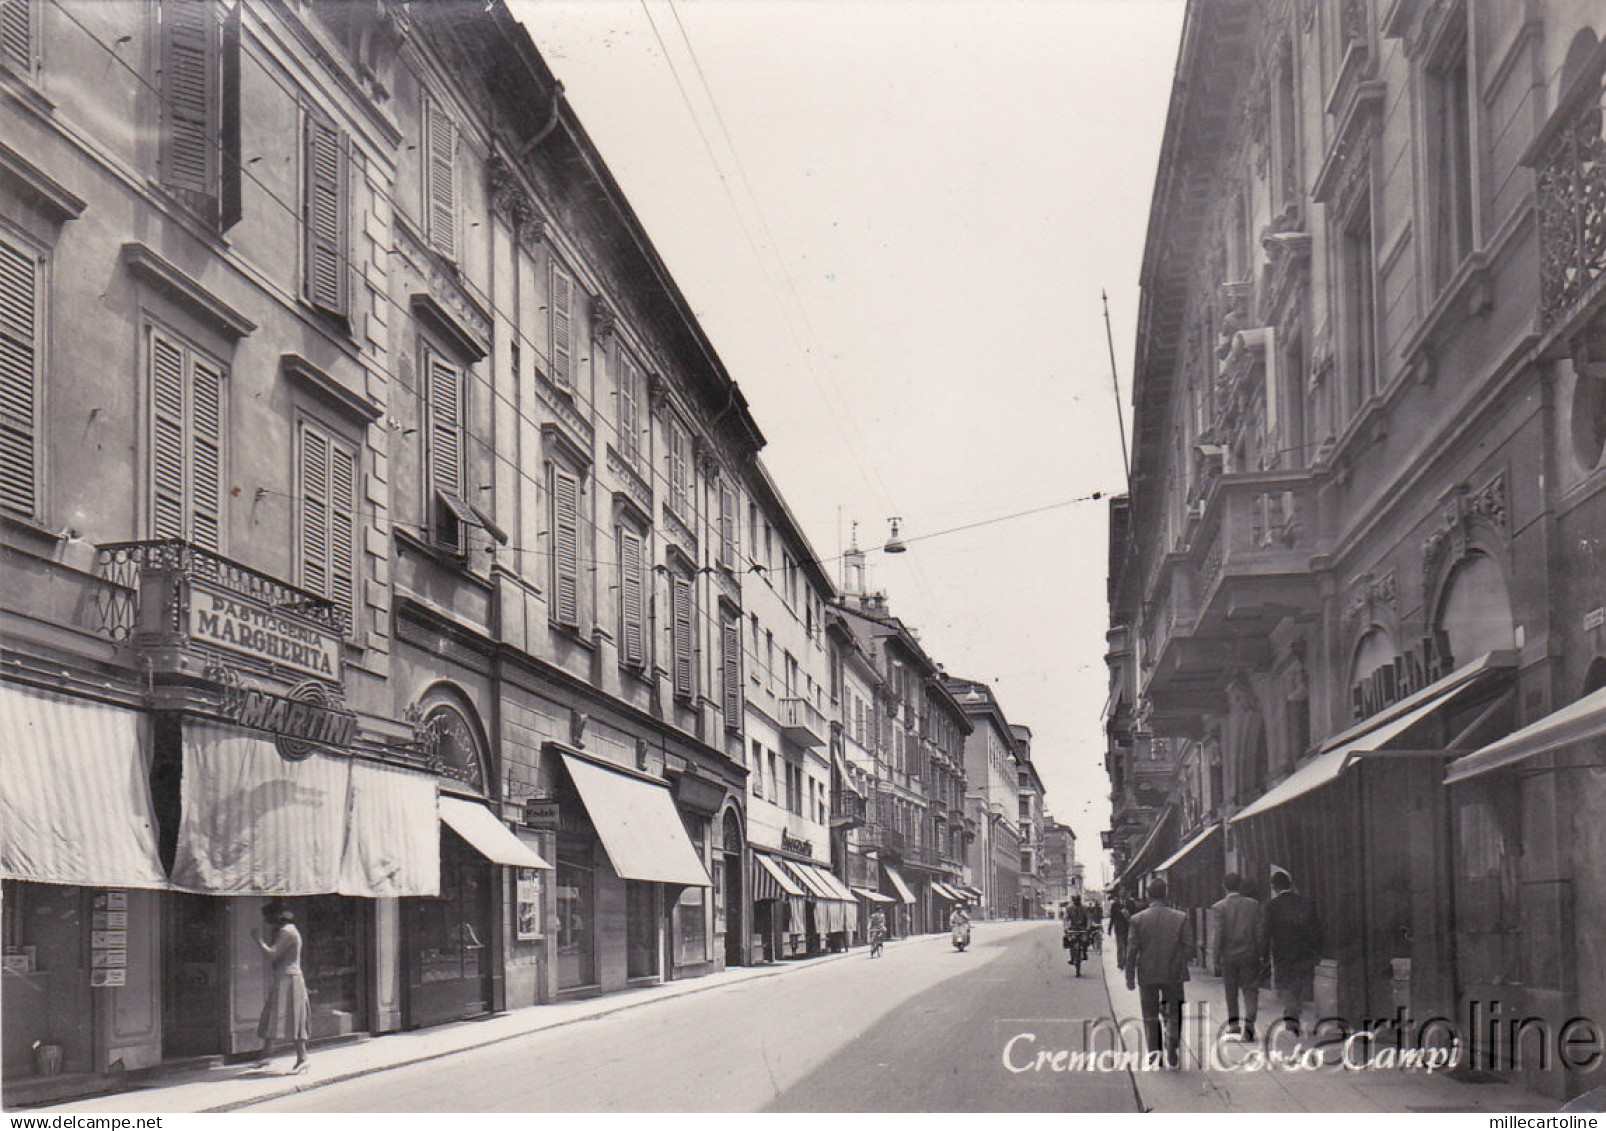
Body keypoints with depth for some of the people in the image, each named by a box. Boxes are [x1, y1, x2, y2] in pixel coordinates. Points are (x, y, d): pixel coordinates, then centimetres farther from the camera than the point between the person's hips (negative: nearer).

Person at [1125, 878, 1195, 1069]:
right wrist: (1181, 966, 10)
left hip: (1147, 975, 0)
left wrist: (1130, 977, 1)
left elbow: (1132, 951, -6)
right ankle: (1172, 1054, 2)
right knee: (1173, 1015, 10)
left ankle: (1153, 1050, 4)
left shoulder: (1137, 920, -6)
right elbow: (1189, 947, -4)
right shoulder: (1181, 918, -4)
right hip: (1173, 974, 0)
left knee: (1150, 1016, 12)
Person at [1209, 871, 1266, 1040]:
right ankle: (1249, 1022, -15)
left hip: (1228, 956, -1)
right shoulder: (1254, 905, 0)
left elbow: (1219, 934, -10)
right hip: (1250, 955, 1)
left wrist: (1217, 959, -5)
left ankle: (1233, 1022, 21)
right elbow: (1260, 932, 0)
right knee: (1250, 988, 2)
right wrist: (1262, 955, 6)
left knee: (1230, 989, 14)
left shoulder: (1218, 907, -7)